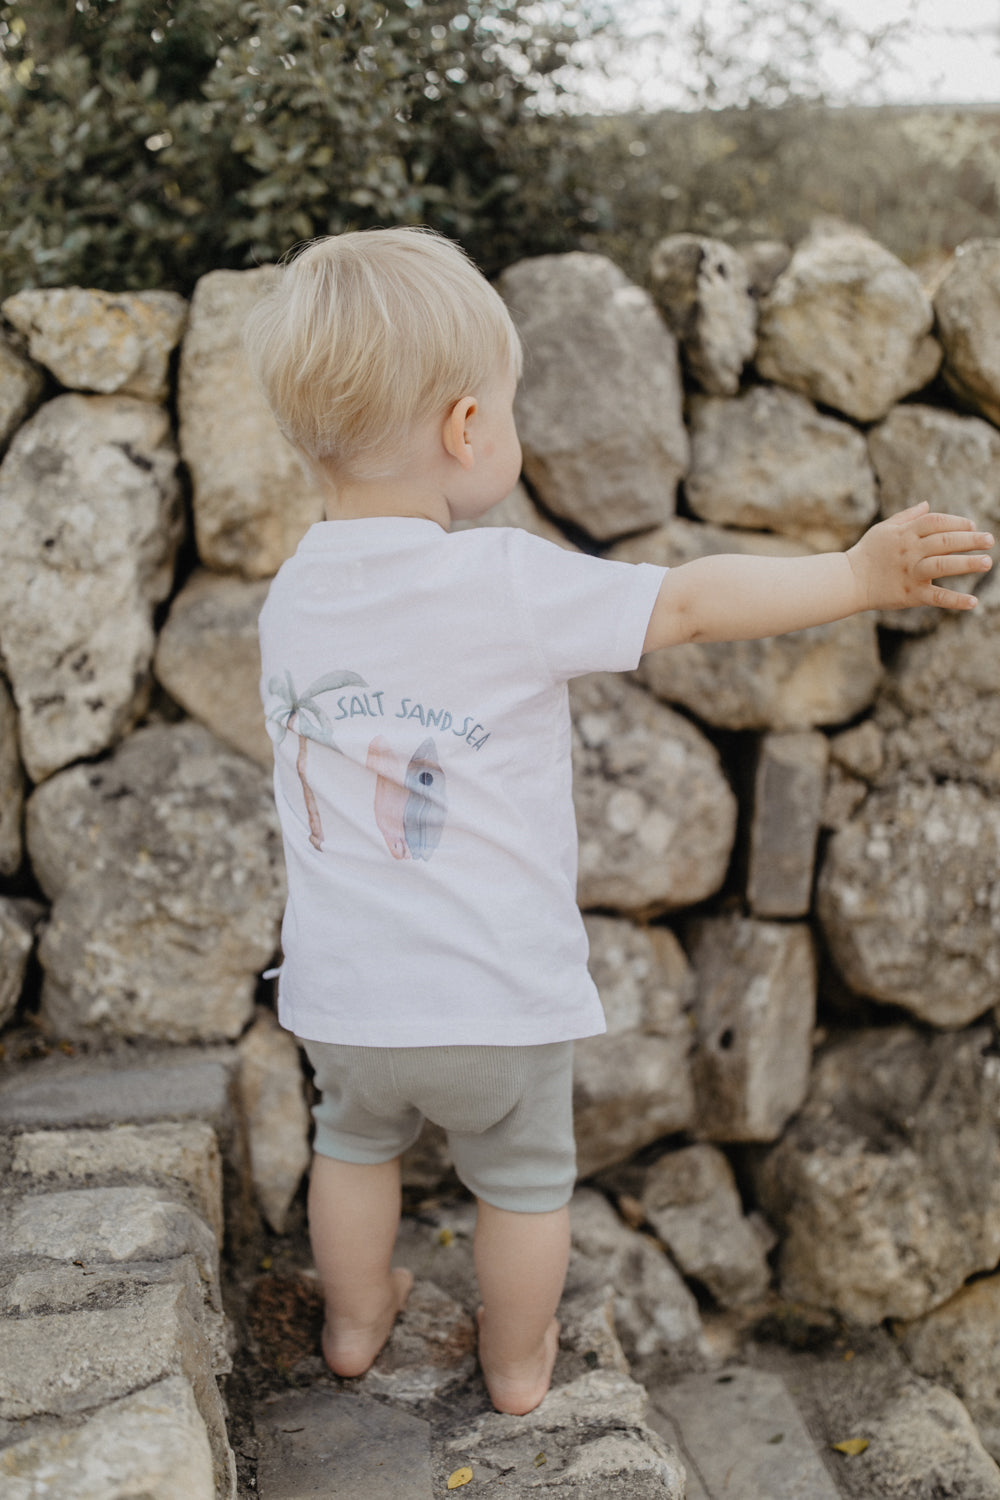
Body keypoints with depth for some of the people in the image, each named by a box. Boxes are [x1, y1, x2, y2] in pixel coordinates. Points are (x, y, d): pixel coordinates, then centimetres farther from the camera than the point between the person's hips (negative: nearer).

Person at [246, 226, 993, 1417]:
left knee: (356, 1138, 31)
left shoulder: (290, 596, -1)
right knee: (523, 1176, 22)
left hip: (341, 991, 4)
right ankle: (517, 1361, 41)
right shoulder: (504, 583, -20)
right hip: (499, 991, -4)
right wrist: (857, 575, -9)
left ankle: (355, 1320, 50)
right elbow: (688, 604, -19)